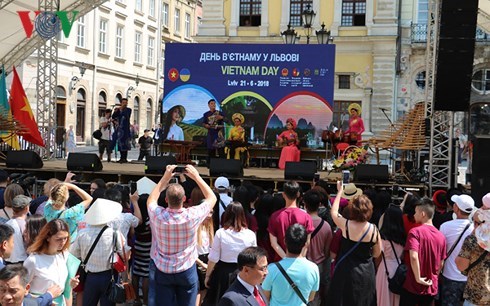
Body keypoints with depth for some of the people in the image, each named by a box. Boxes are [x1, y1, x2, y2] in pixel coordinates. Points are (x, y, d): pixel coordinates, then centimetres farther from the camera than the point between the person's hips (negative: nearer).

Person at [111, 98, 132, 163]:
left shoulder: (128, 110, 4)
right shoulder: (118, 110, 14)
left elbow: (127, 116, -13)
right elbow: (113, 117, 8)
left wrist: (122, 110, -18)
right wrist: (115, 111, -9)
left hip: (125, 129, -4)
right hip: (119, 129, 4)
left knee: (124, 144, -9)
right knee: (120, 144, 4)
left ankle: (125, 158, -8)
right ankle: (122, 158, 12)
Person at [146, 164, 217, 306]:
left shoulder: (157, 215, -17)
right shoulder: (192, 215, -19)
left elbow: (151, 200, 9)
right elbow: (212, 198, 1)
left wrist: (165, 178, 6)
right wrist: (196, 177, 1)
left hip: (161, 270, 0)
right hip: (187, 270, 0)